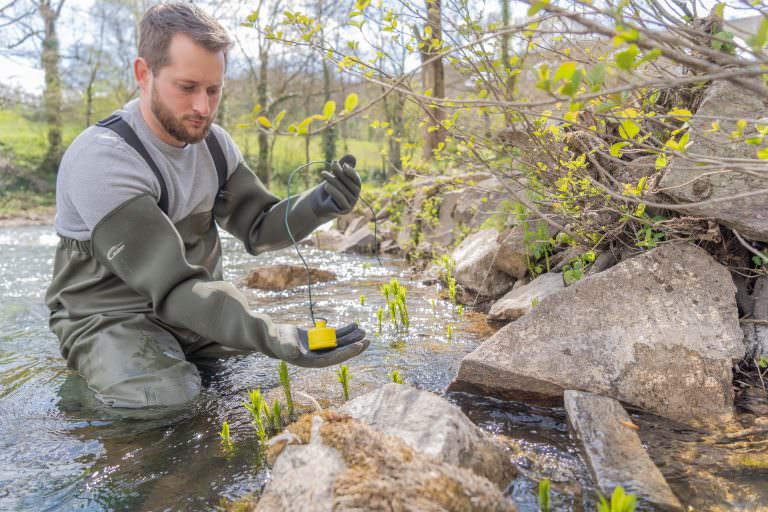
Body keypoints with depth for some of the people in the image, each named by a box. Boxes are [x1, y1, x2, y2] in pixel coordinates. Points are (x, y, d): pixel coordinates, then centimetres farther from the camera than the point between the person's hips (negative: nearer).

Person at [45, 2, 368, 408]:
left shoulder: (213, 142, -2)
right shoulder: (102, 160, -26)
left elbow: (257, 228, -1)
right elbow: (170, 285, -32)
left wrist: (320, 204, -21)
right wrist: (274, 339, -42)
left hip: (199, 307, 5)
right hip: (115, 317, -5)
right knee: (167, 400, -27)